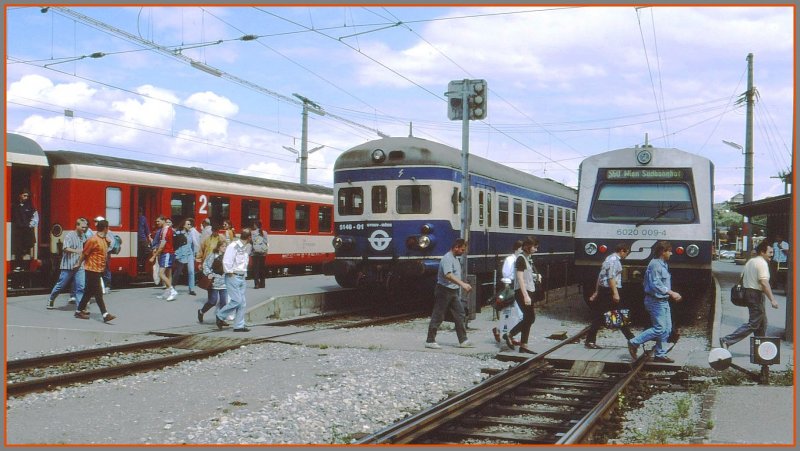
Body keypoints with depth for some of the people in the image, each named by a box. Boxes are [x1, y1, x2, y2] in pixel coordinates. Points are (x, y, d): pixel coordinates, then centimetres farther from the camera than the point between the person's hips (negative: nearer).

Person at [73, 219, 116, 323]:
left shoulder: (104, 239, 9)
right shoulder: (93, 240, -17)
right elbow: (84, 253, -9)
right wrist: (79, 264, -1)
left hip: (99, 269, 9)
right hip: (92, 269, -9)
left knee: (89, 291, 15)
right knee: (98, 293, -7)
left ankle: (80, 310, 26)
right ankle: (105, 314, -8)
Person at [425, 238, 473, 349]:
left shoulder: (455, 258, 15)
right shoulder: (447, 258, -18)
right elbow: (448, 275, -32)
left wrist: (464, 285, 19)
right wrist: (462, 284, -41)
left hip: (453, 291, 10)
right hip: (444, 291, -10)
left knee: (460, 315, 6)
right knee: (438, 316, -2)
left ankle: (463, 340, 9)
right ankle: (430, 341, 6)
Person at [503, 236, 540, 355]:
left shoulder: (528, 258, 15)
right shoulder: (521, 258, -12)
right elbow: (520, 278, -18)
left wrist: (536, 276, 9)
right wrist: (525, 295, -23)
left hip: (528, 292, 9)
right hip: (522, 292, -9)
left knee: (528, 318, 7)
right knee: (530, 317, -8)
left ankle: (523, 346, 9)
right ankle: (509, 335, 2)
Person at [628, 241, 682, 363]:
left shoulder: (663, 265, 16)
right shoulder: (655, 265, -16)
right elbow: (656, 285, -22)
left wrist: (672, 294, 12)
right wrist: (671, 293, -19)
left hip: (663, 301, 10)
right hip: (656, 301, -10)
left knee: (667, 329, 9)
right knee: (659, 329, -10)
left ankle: (660, 354, 15)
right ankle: (634, 343, 0)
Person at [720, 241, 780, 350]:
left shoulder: (750, 261, 15)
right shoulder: (762, 263, -14)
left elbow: (742, 278, 19)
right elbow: (764, 283, -23)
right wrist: (772, 299, -24)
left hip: (747, 291, 10)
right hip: (756, 294, -10)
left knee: (762, 322, 18)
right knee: (753, 324, -8)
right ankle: (727, 340, -13)